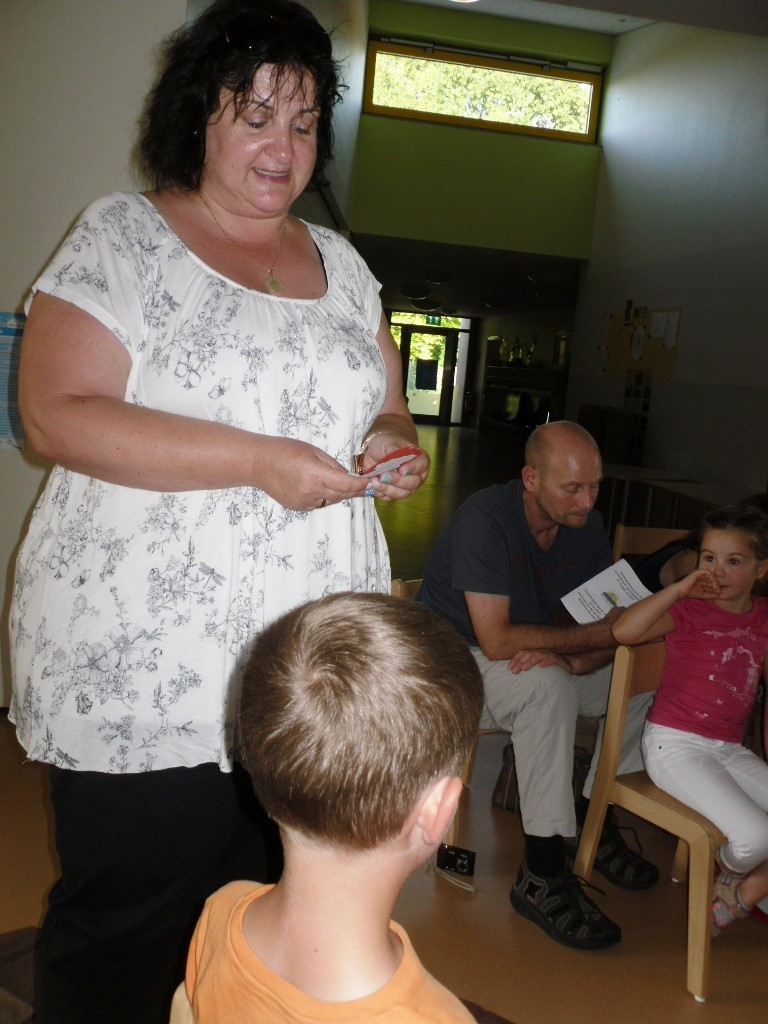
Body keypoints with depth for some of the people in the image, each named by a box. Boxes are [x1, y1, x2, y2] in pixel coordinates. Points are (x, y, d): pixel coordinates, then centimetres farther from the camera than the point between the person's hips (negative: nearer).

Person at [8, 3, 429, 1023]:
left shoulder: (340, 261, 15)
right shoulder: (121, 237, -2)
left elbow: (386, 407, 21)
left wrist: (389, 444, -4)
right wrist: (260, 460, -19)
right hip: (144, 674, -4)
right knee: (125, 934, 5)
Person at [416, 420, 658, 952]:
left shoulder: (586, 523, -3)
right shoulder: (485, 520, -25)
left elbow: (615, 628, -3)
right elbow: (496, 640, -30)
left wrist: (568, 655, -26)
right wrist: (595, 636, -23)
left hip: (539, 658, 7)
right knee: (548, 686, -35)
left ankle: (590, 818, 8)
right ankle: (542, 876, -26)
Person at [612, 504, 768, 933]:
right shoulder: (689, 609, -7)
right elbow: (623, 631, -25)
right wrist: (680, 588, -22)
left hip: (730, 750, 6)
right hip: (675, 743, -6)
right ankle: (728, 877, 15)